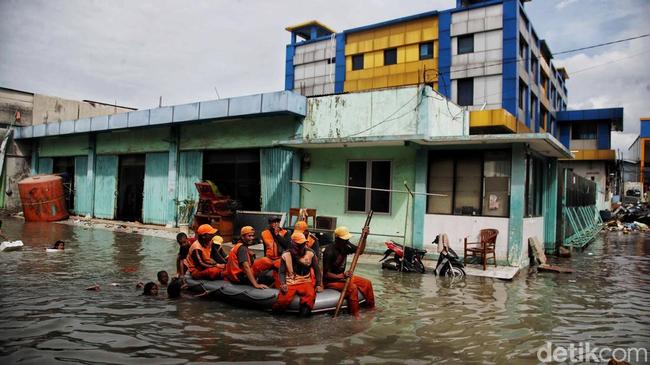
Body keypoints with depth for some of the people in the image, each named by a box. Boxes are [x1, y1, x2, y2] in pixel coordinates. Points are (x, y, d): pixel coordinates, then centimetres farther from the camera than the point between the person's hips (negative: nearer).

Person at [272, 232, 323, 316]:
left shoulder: (310, 253, -2)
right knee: (284, 300, -29)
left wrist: (319, 284, -4)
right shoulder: (286, 255, -2)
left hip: (305, 282, 0)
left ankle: (305, 308, -4)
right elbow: (282, 272, 2)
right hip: (290, 283, 0)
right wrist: (283, 284, -16)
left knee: (311, 295, -35)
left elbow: (317, 270, 6)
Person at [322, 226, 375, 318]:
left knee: (367, 283, 0)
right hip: (330, 280, -8)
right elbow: (326, 274, -23)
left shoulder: (346, 246, -5)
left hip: (342, 276, 8)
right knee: (352, 287, -31)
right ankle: (355, 314, -17)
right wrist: (342, 276, -36)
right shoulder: (329, 252, -25)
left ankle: (371, 307, 18)